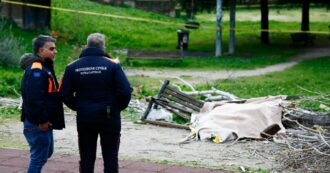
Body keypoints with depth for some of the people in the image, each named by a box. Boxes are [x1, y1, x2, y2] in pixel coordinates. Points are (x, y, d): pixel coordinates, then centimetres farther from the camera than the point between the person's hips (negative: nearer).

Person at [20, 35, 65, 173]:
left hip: (44, 121, 11)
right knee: (39, 157, -3)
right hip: (38, 124, -11)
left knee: (47, 152, 22)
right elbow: (34, 98, -27)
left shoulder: (44, 67, 16)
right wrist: (42, 120, -23)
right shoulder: (36, 70, -19)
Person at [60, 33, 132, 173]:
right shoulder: (112, 65, -8)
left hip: (84, 118, 2)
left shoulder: (72, 67, 0)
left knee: (86, 159, 11)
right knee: (110, 157, 8)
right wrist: (118, 107, 4)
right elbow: (125, 92, -12)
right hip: (109, 118, -2)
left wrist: (78, 107, 12)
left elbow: (65, 94, -1)